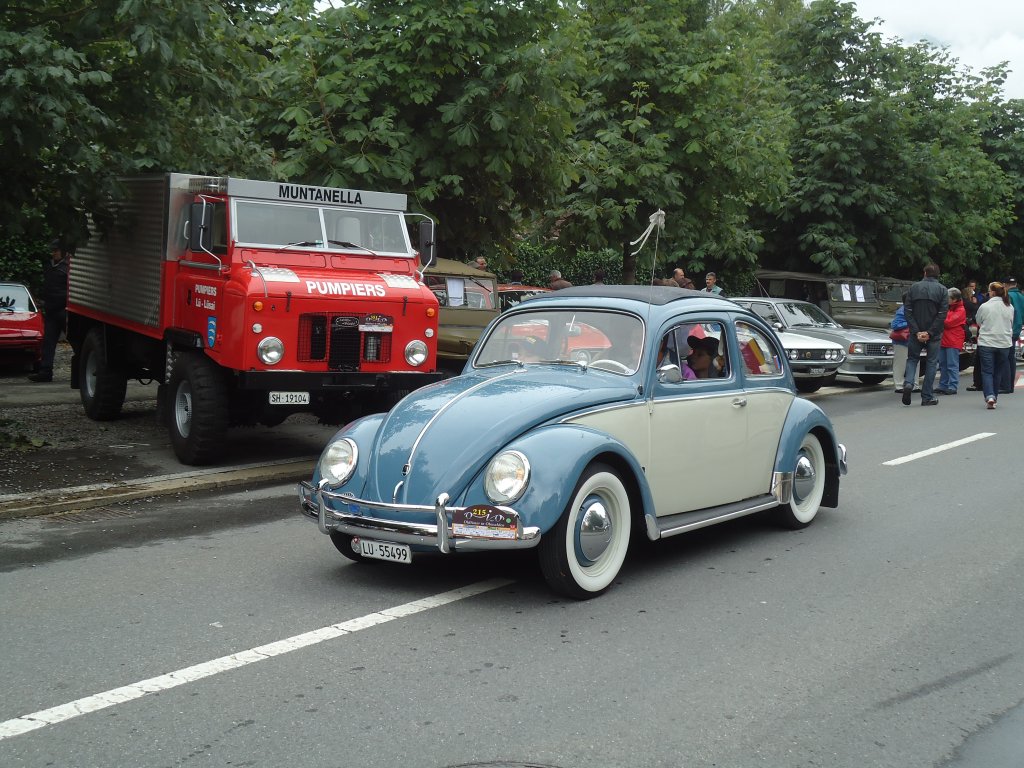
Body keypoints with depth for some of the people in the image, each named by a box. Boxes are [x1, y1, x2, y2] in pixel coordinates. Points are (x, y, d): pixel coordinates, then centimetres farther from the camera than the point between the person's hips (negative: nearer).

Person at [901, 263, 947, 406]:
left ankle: (908, 383, -12)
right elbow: (942, 314, -10)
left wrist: (916, 331, -8)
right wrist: (930, 333, -12)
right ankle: (927, 397, 7)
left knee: (912, 358, 14)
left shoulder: (914, 287, 2)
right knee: (931, 362, 7)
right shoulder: (942, 289, -2)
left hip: (916, 332, 1)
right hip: (934, 334, -1)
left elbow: (907, 311, -5)